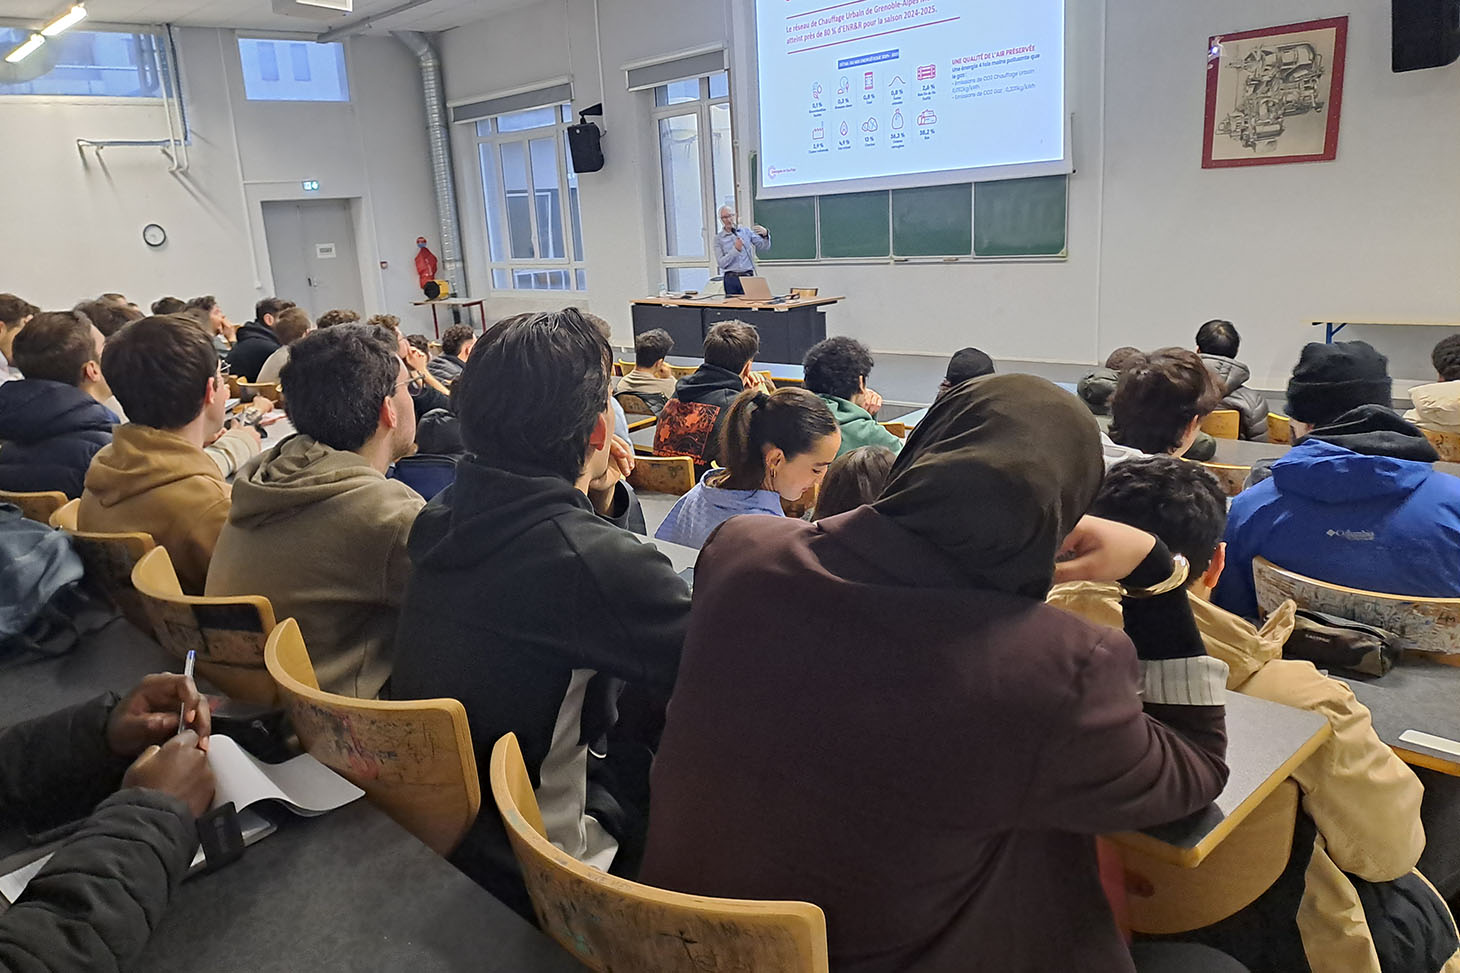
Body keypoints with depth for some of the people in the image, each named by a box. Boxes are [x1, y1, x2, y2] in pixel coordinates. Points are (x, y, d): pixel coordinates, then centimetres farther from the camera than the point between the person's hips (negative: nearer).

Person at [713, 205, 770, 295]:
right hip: (731, 279, -1)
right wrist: (735, 250, -12)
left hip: (748, 277, 1)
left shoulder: (746, 231, 9)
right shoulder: (718, 238, 5)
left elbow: (764, 247, 6)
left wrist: (765, 234, -13)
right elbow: (721, 263, -3)